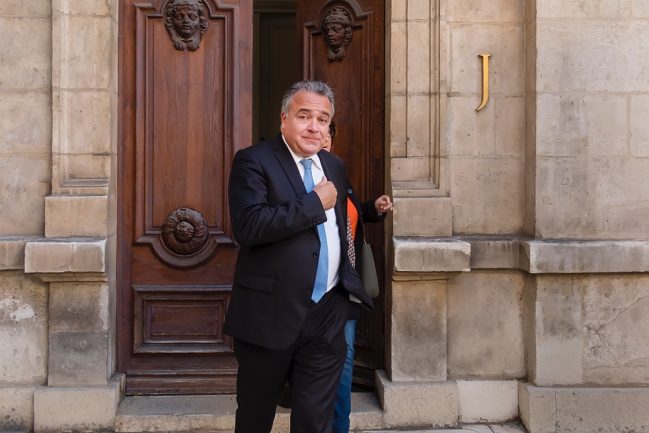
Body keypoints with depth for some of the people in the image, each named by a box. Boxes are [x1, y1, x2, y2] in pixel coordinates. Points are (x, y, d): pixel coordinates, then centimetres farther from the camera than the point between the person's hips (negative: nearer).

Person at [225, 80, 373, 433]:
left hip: (327, 316, 5)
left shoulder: (335, 166, 13)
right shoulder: (253, 161, -8)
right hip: (270, 315, -4)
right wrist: (315, 203, -19)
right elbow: (248, 226, -25)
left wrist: (350, 281, 19)